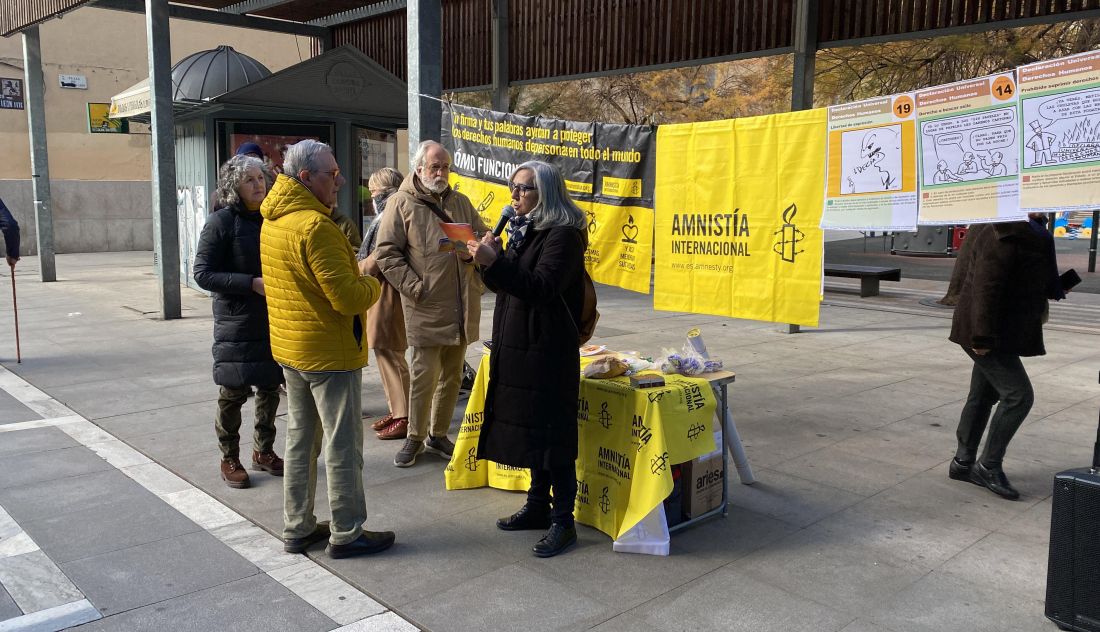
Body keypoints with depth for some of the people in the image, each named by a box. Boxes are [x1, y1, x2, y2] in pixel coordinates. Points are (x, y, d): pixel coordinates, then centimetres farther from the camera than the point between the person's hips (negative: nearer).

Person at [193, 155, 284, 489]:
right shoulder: (222, 221, -9)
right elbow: (203, 273, -11)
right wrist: (252, 283, -20)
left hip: (273, 320, 5)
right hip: (237, 324, -5)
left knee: (270, 387, 12)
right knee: (234, 392, 2)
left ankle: (264, 451, 28)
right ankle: (230, 459, 19)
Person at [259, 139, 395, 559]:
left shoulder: (272, 222, 7)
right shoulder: (315, 225, -23)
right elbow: (348, 297, -25)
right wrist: (373, 284, -5)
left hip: (289, 347, 9)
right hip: (330, 351, -9)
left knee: (301, 439, 17)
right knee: (343, 446, 3)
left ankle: (296, 528, 27)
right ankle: (346, 534, 14)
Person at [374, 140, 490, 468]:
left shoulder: (461, 203, 14)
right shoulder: (401, 204, -3)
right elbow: (386, 253, -7)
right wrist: (414, 287, -15)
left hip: (462, 306, 5)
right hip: (426, 307, -5)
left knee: (452, 375, 13)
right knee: (425, 375, -1)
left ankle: (438, 434, 28)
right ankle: (415, 438, 18)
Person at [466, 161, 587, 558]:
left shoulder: (562, 235, -14)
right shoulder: (524, 230, 13)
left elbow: (543, 287, -24)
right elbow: (507, 284, 15)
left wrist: (495, 262, -29)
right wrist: (488, 259, -4)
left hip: (548, 349, -9)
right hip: (517, 346, 9)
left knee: (551, 433, -2)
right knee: (531, 428, 16)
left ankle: (563, 522, 10)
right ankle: (539, 506, 30)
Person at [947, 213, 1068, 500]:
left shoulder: (1029, 236, 13)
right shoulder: (1004, 239, -20)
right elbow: (985, 287, -25)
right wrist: (982, 336, -26)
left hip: (1000, 334, 11)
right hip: (989, 336, -10)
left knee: (982, 396, 14)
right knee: (1018, 395, -11)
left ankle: (963, 463, 23)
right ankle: (989, 466, -1)